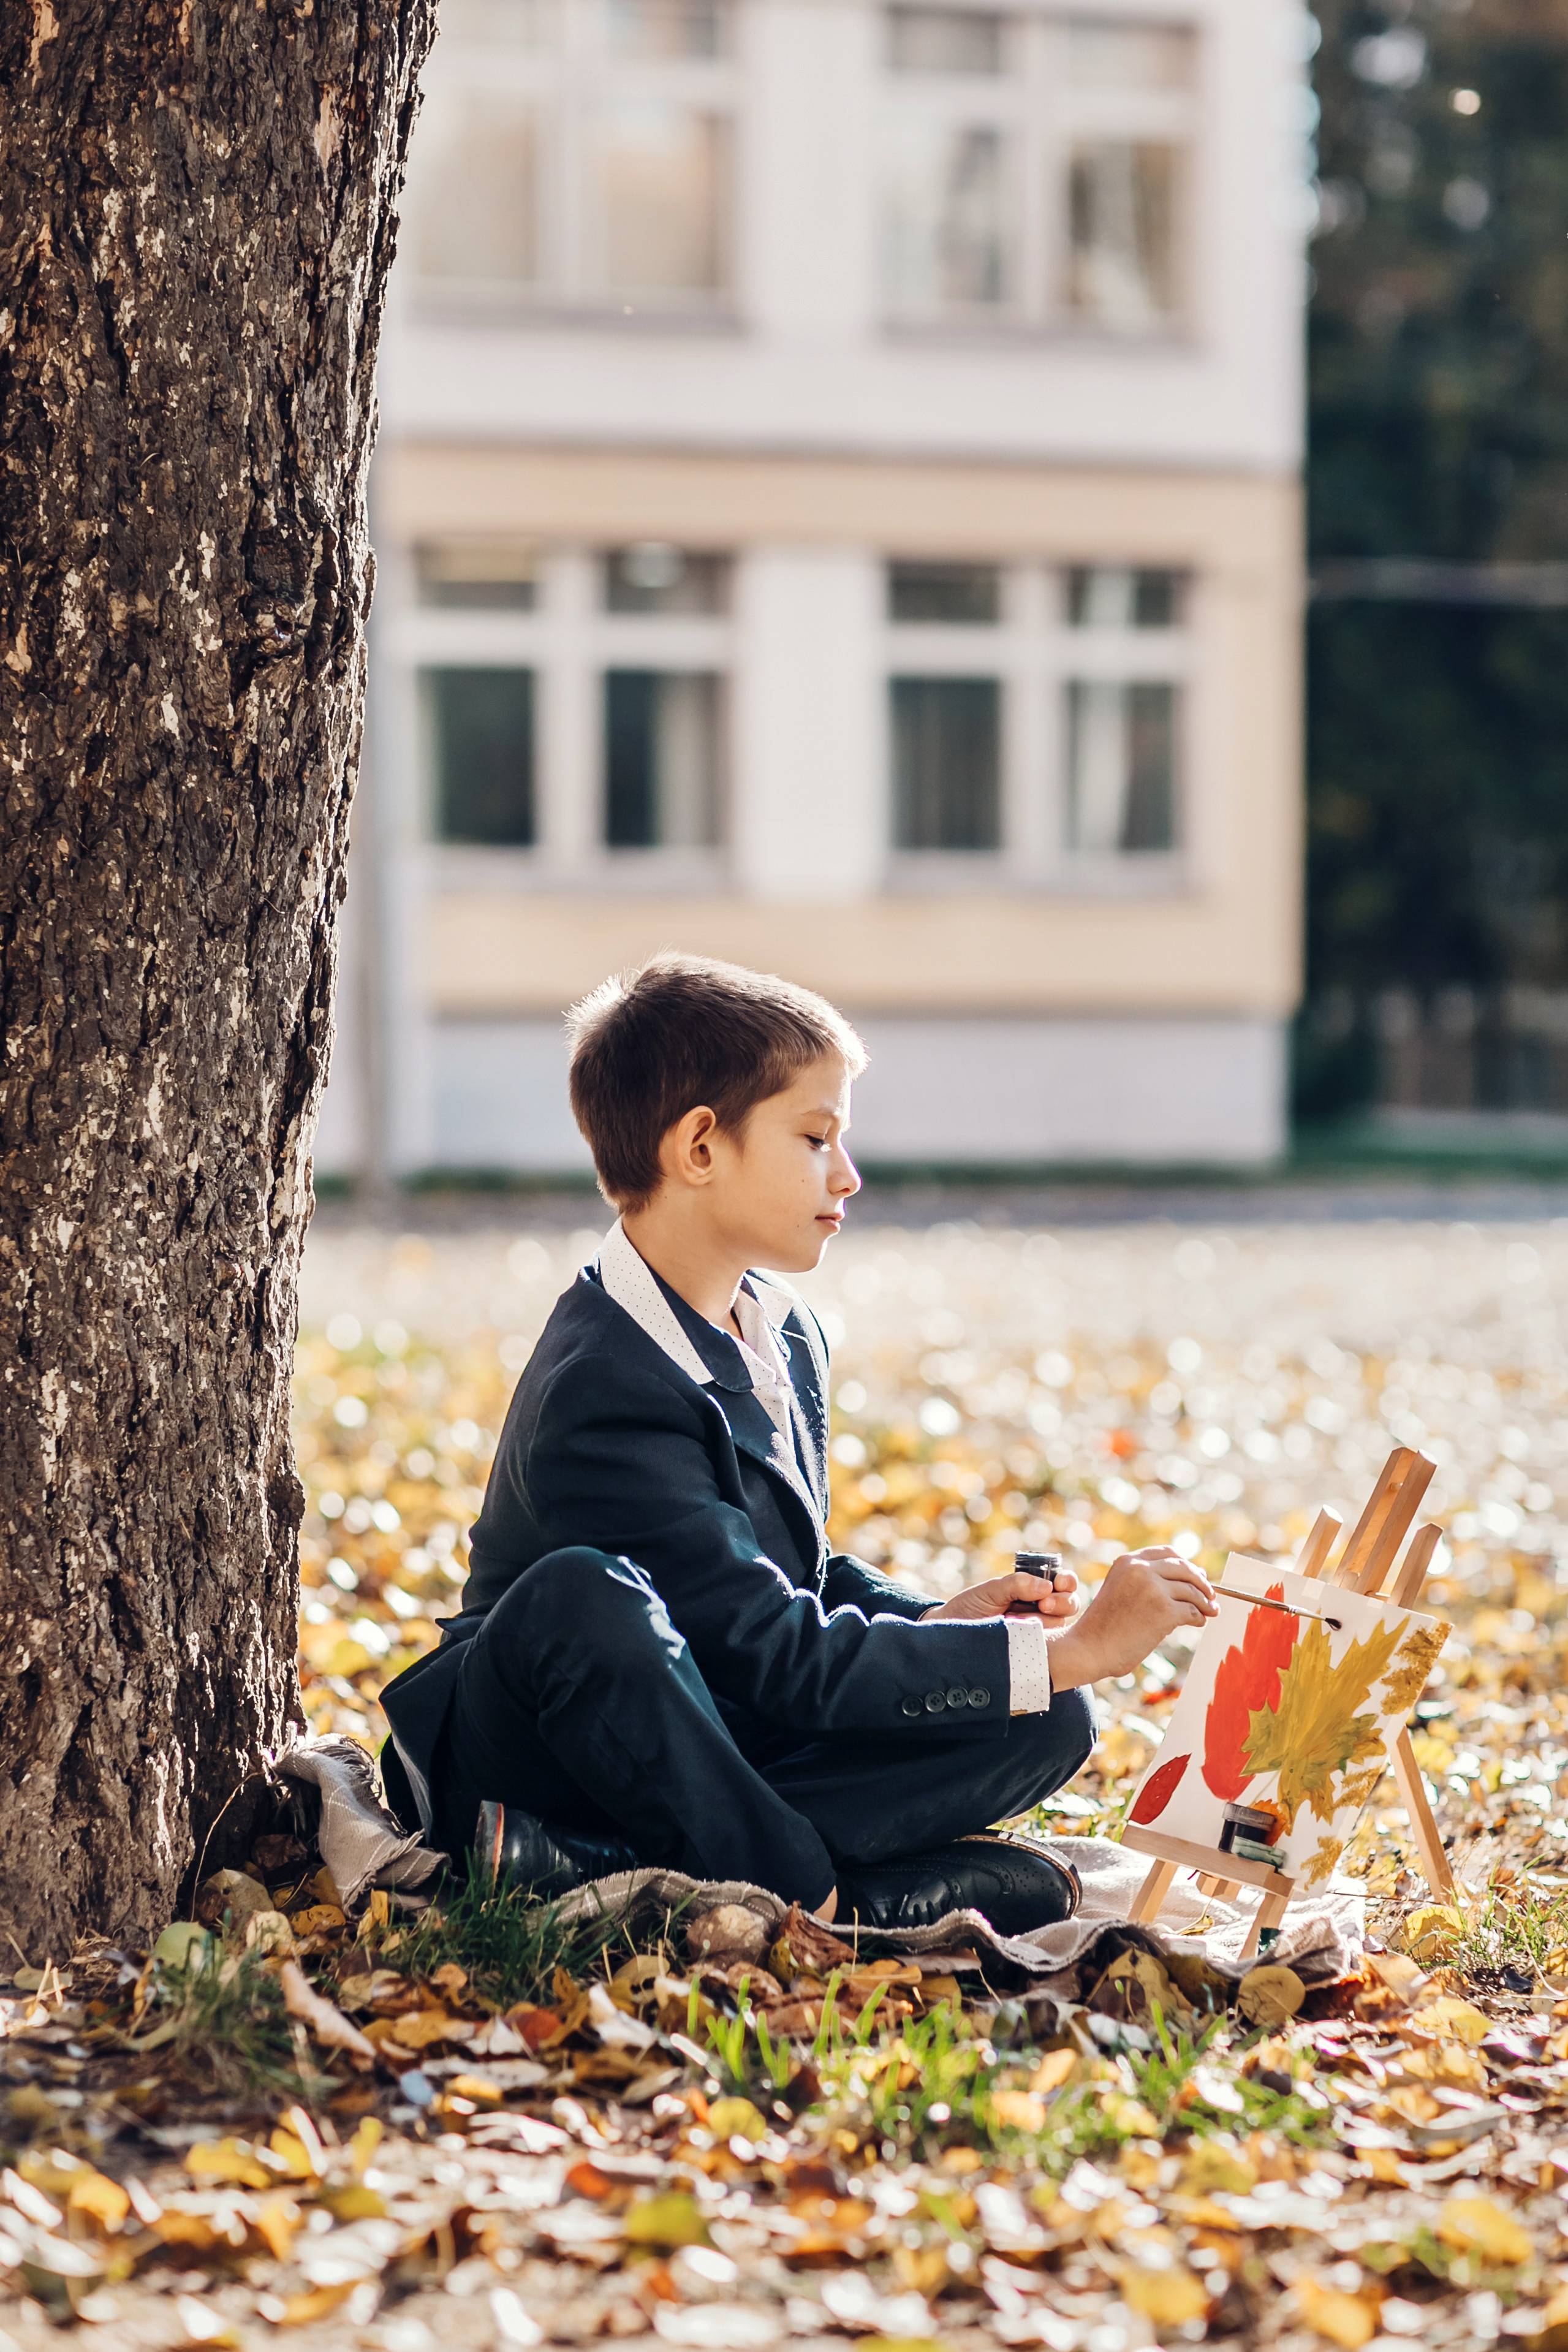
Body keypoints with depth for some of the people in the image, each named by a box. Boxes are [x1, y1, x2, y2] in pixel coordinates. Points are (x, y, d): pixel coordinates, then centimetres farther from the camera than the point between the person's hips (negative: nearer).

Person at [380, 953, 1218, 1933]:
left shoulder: (786, 1332, 6)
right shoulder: (604, 1396, -25)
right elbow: (787, 1659, -27)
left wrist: (940, 1619, -6)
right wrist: (1072, 1648, -25)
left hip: (720, 1746, 9)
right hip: (525, 1744, -9)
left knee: (1048, 1724, -11)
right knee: (582, 1596, -41)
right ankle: (805, 1899, -25)